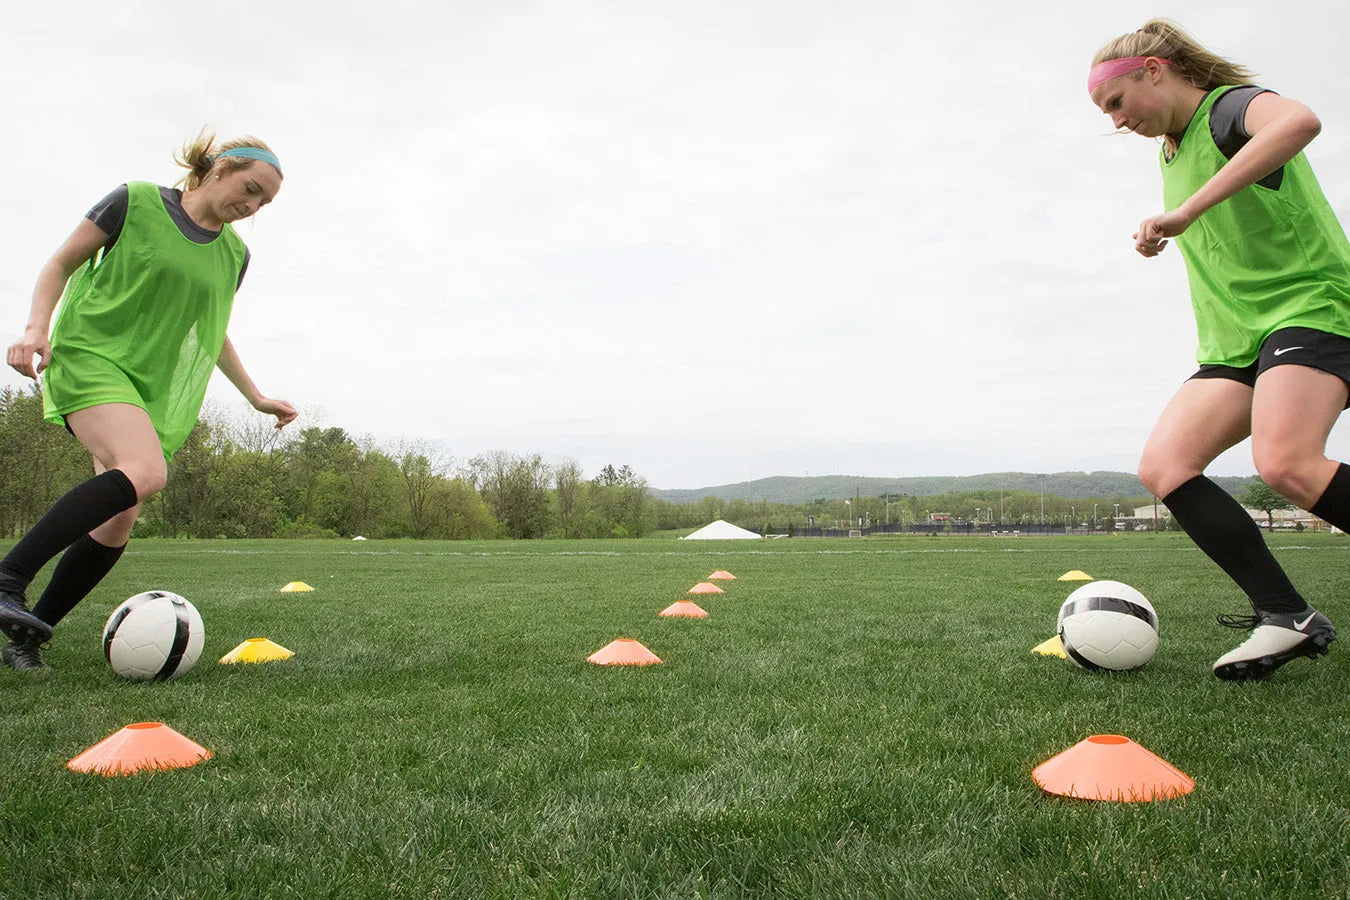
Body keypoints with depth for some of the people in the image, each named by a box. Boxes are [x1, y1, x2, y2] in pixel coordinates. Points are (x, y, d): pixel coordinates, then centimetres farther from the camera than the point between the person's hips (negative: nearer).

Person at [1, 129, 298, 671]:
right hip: (91, 357, -6)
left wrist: (256, 397, 24)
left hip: (157, 391, 6)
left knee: (117, 524, -4)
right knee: (145, 471, -32)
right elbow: (60, 265, 5)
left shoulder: (233, 255, 14)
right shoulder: (136, 203, -1)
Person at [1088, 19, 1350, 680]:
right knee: (1161, 467, -12)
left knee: (1285, 464, -32)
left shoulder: (1229, 105, -5)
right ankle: (1286, 617, -10)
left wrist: (1184, 211, -33)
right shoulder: (1173, 152, 21)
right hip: (1235, 341, 9)